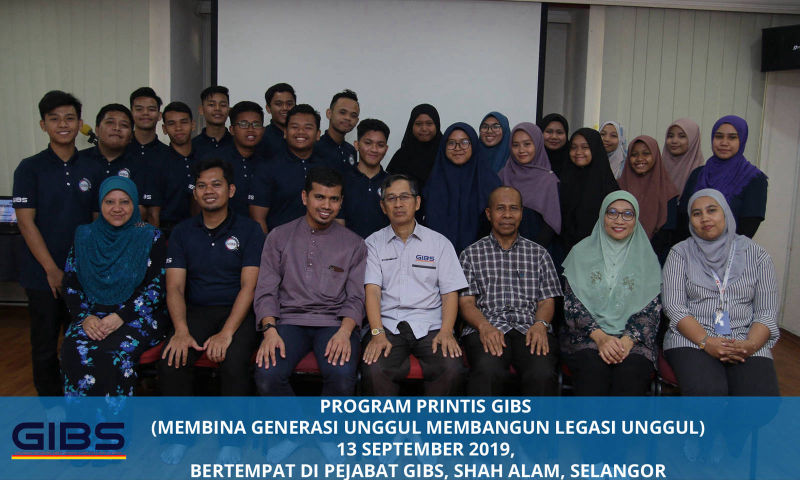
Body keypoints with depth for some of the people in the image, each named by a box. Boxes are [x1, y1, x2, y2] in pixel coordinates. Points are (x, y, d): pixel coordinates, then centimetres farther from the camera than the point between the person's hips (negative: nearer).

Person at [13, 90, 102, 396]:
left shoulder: (90, 171, 7)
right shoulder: (30, 169, -3)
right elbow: (26, 222, -8)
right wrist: (53, 270, -13)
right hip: (44, 276, -3)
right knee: (45, 347, 6)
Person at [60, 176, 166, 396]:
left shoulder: (150, 238, 3)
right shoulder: (84, 236, 13)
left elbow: (157, 286, -4)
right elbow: (70, 285, 10)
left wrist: (121, 317, -16)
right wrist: (85, 317, -9)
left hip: (137, 316, -3)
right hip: (94, 316, 3)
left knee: (115, 352, -32)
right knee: (75, 350, -28)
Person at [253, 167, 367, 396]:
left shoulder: (354, 244, 11)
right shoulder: (279, 237, 13)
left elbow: (356, 298, 5)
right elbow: (266, 291, 7)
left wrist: (344, 332, -15)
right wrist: (270, 330, -12)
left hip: (334, 323, 0)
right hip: (290, 321, 1)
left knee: (342, 375, -31)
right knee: (267, 375, -29)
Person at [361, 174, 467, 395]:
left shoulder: (440, 243, 13)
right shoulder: (374, 243, 12)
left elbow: (450, 293, 7)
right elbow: (372, 290, 0)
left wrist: (446, 332, -10)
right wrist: (377, 333, -15)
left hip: (430, 327, 1)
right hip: (387, 325, 0)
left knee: (452, 370, -28)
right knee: (374, 371, -30)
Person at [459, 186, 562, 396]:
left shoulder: (539, 253, 22)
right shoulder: (471, 254, 17)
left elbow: (547, 300, 15)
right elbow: (466, 302, 8)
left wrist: (540, 324, -8)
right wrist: (485, 326, -13)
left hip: (530, 329, 1)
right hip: (486, 329, -1)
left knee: (542, 374, -31)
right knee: (488, 372, -35)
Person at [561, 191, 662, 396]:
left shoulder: (646, 258, 13)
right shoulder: (582, 253, 10)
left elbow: (652, 310, 5)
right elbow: (572, 304, 2)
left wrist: (628, 340, -13)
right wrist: (600, 336, -13)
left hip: (632, 339, 1)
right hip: (587, 336, 0)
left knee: (631, 374, -31)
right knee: (593, 369, -33)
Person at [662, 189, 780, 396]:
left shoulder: (756, 254, 11)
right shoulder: (680, 253, 8)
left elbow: (767, 311, 7)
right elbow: (674, 306, -1)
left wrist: (751, 345, -13)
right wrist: (706, 342, -15)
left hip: (745, 342, 1)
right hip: (691, 338, -1)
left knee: (761, 395, -28)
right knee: (706, 391, -31)